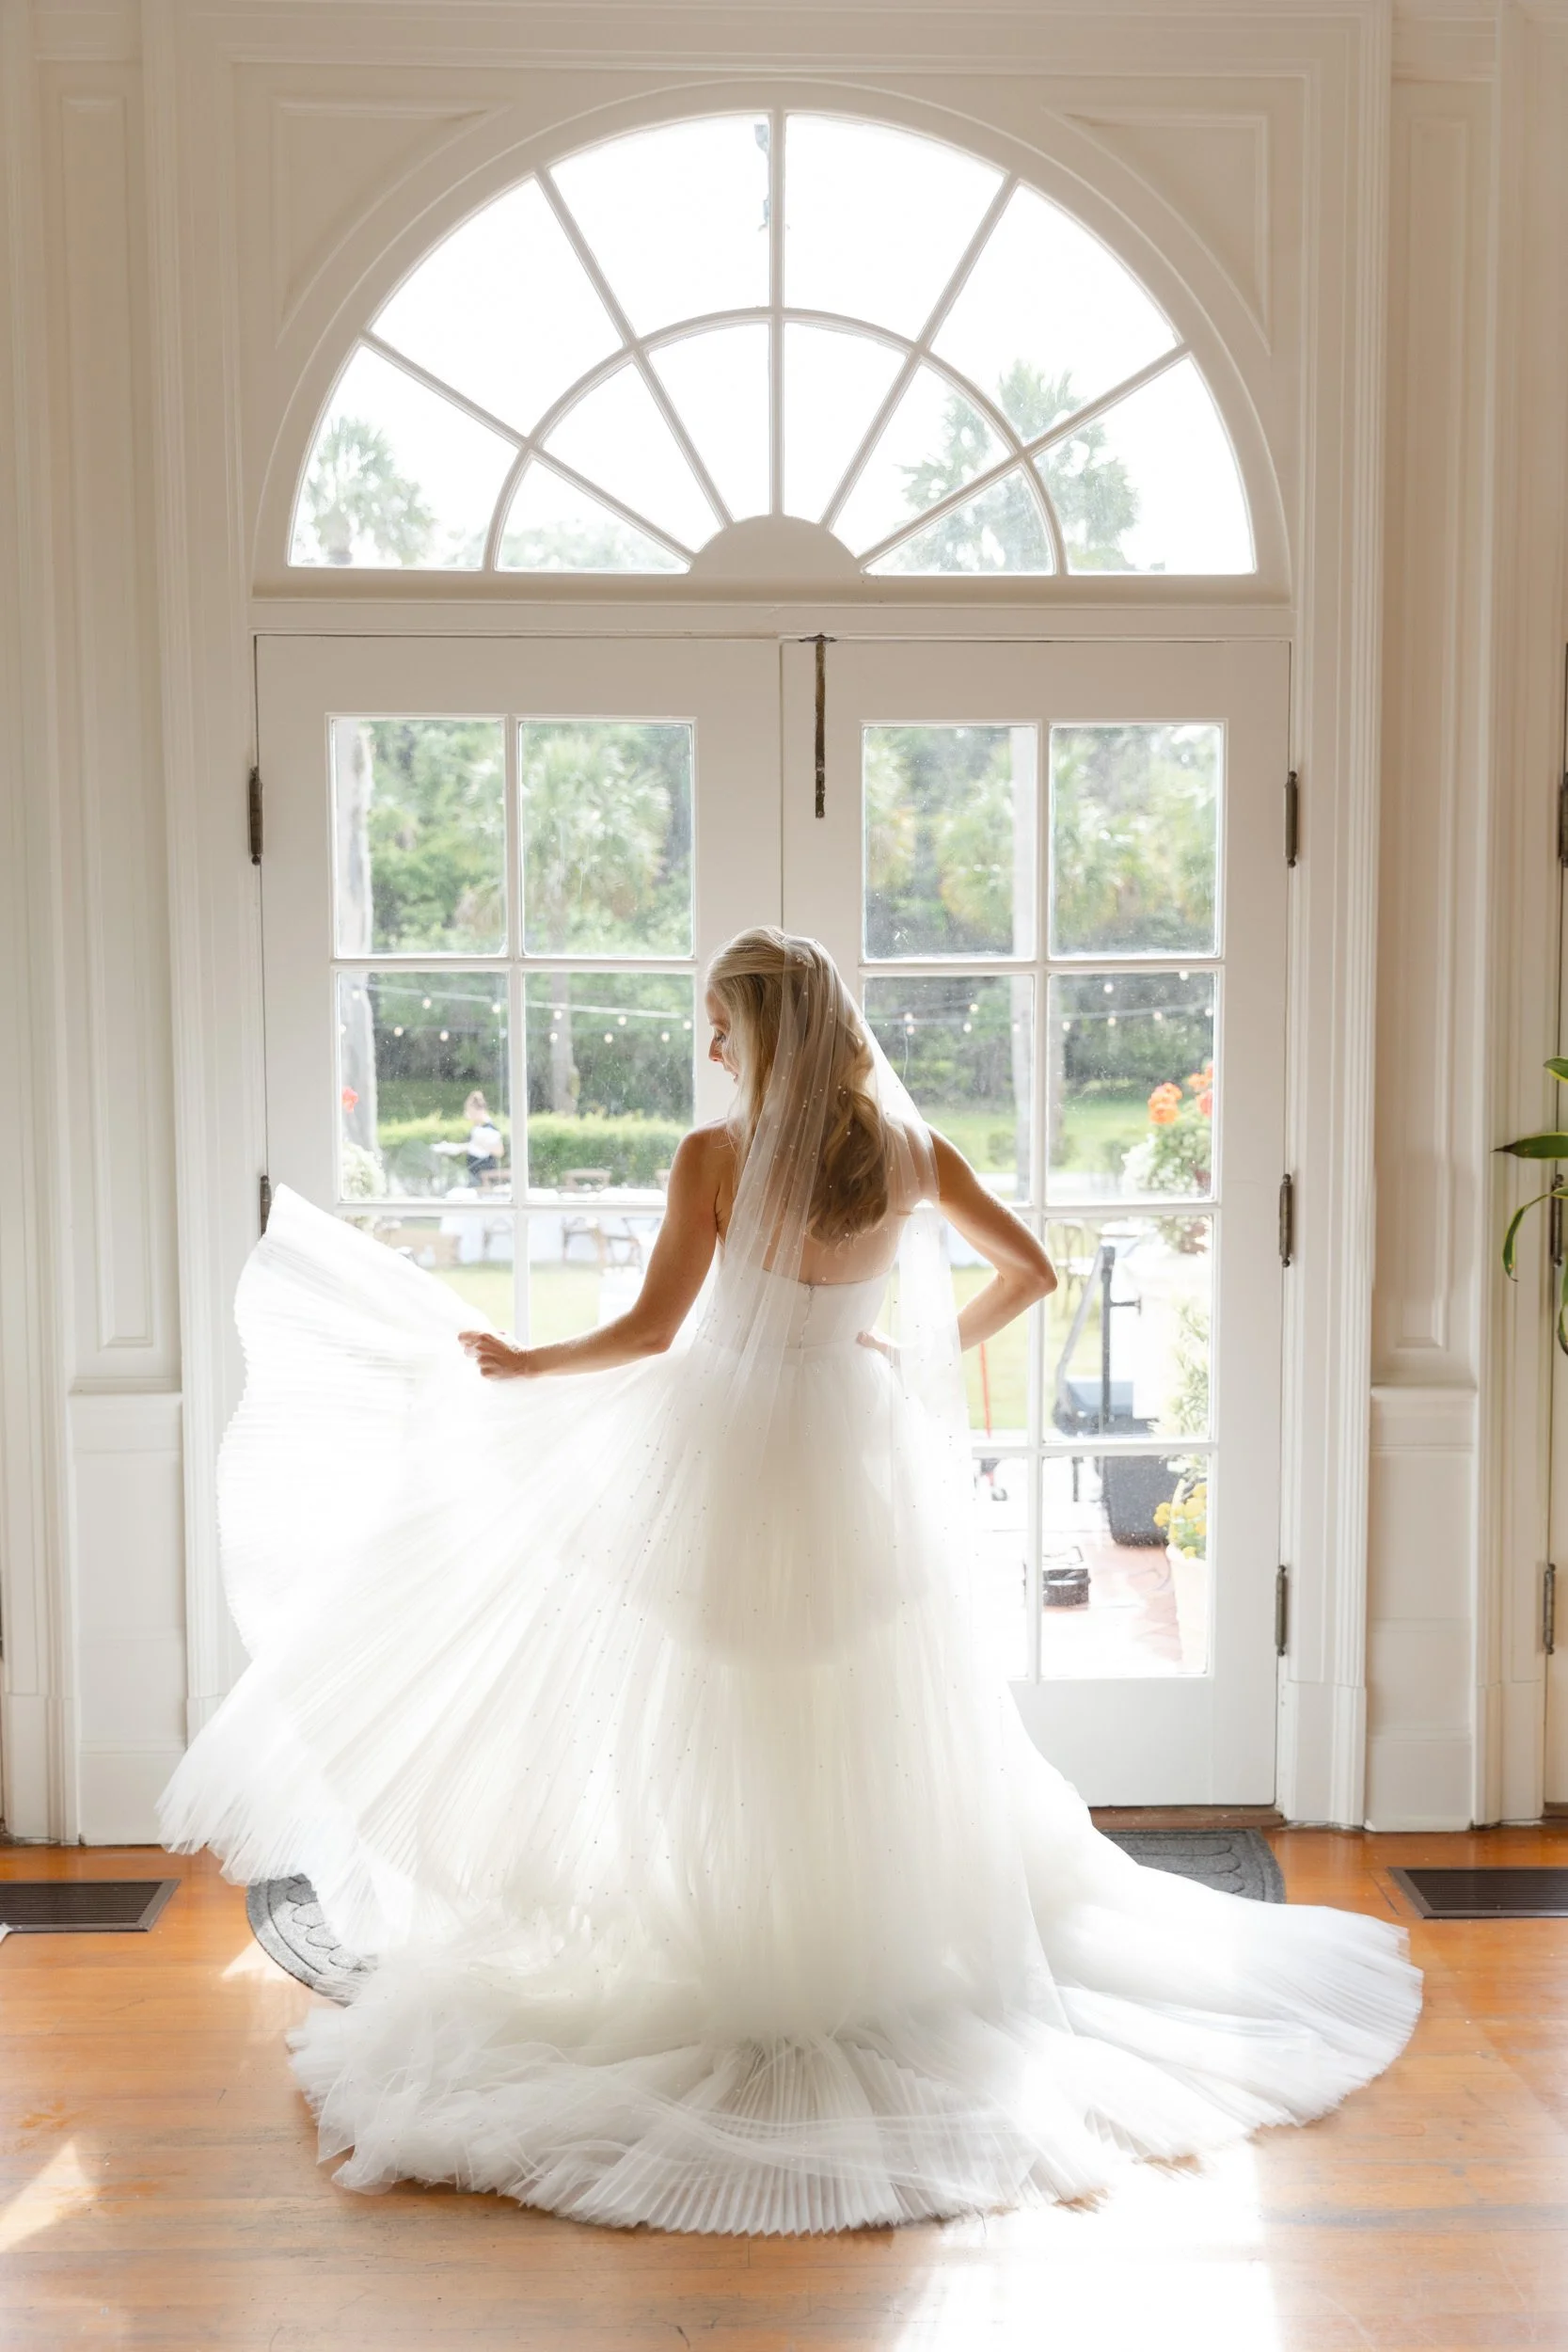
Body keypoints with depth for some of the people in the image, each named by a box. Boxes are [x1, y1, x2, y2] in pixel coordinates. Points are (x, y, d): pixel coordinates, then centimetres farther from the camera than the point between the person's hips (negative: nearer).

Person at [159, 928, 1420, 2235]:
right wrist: (942, 1346, 19)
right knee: (874, 1718, 18)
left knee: (723, 1717, 11)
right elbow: (1032, 1270, 5)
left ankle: (735, 1966, 23)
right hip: (859, 1447, 4)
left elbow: (652, 1332, -15)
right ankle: (890, 1950, 31)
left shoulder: (716, 1157, -15)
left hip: (726, 1451, -4)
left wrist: (522, 1363, -1)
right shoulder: (910, 1150, -3)